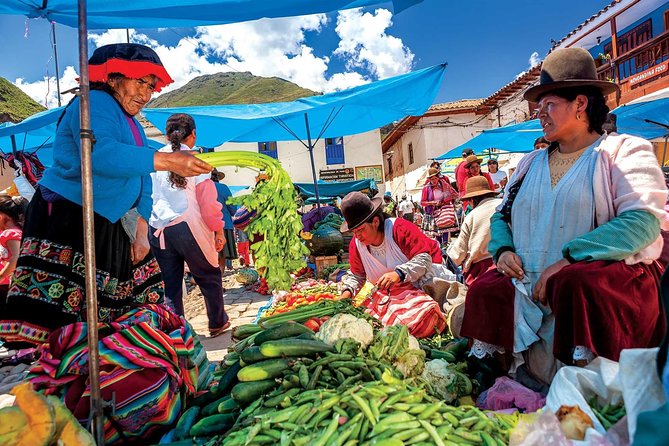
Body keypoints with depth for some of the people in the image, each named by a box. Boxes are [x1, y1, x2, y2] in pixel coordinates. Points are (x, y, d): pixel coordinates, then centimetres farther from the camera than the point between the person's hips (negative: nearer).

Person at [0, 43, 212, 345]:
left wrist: (142, 230, 3)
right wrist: (165, 160, -37)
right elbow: (99, 154, -31)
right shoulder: (95, 103, -9)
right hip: (66, 218, -8)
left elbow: (141, 180, 14)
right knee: (55, 315, -11)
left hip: (110, 227, 9)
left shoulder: (132, 124, 18)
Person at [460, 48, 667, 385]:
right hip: (529, 285, 4)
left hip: (608, 274, -4)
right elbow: (501, 216, 20)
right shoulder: (531, 163, 20)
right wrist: (503, 250, -3)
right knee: (485, 290, -23)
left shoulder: (624, 151, 4)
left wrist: (568, 258, -22)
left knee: (575, 281, -36)